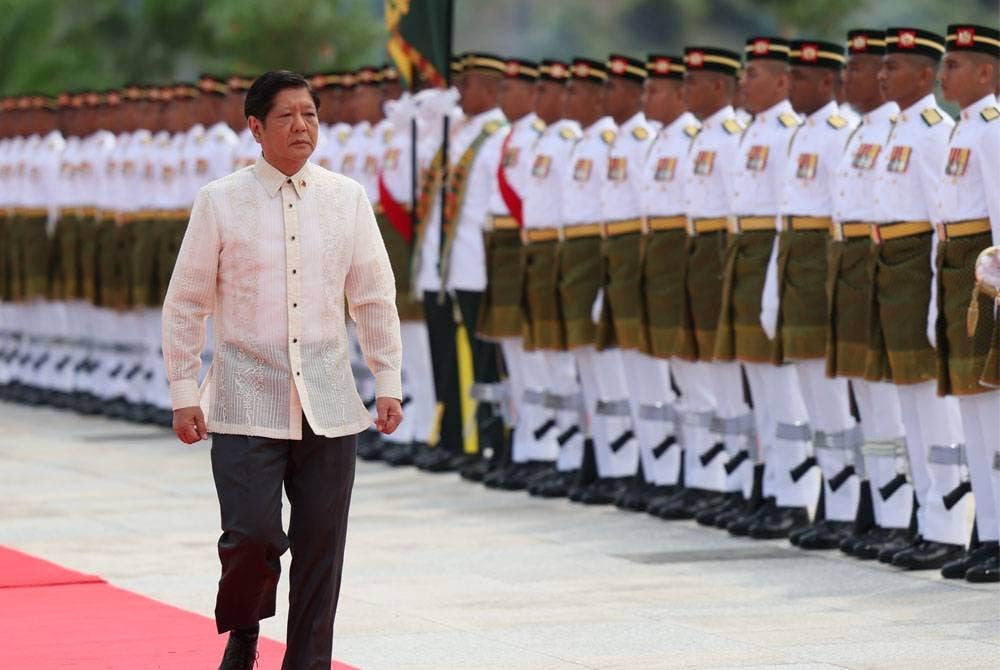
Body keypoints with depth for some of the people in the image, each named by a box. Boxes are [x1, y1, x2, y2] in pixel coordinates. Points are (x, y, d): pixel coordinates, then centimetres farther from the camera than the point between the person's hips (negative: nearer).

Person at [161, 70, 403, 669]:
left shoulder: (347, 199, 6)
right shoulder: (221, 202, -1)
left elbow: (375, 297, 12)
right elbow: (185, 304, 4)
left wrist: (389, 382, 9)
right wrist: (184, 393, 1)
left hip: (328, 403, 3)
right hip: (247, 404, -3)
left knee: (322, 547, 2)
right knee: (252, 535, -14)